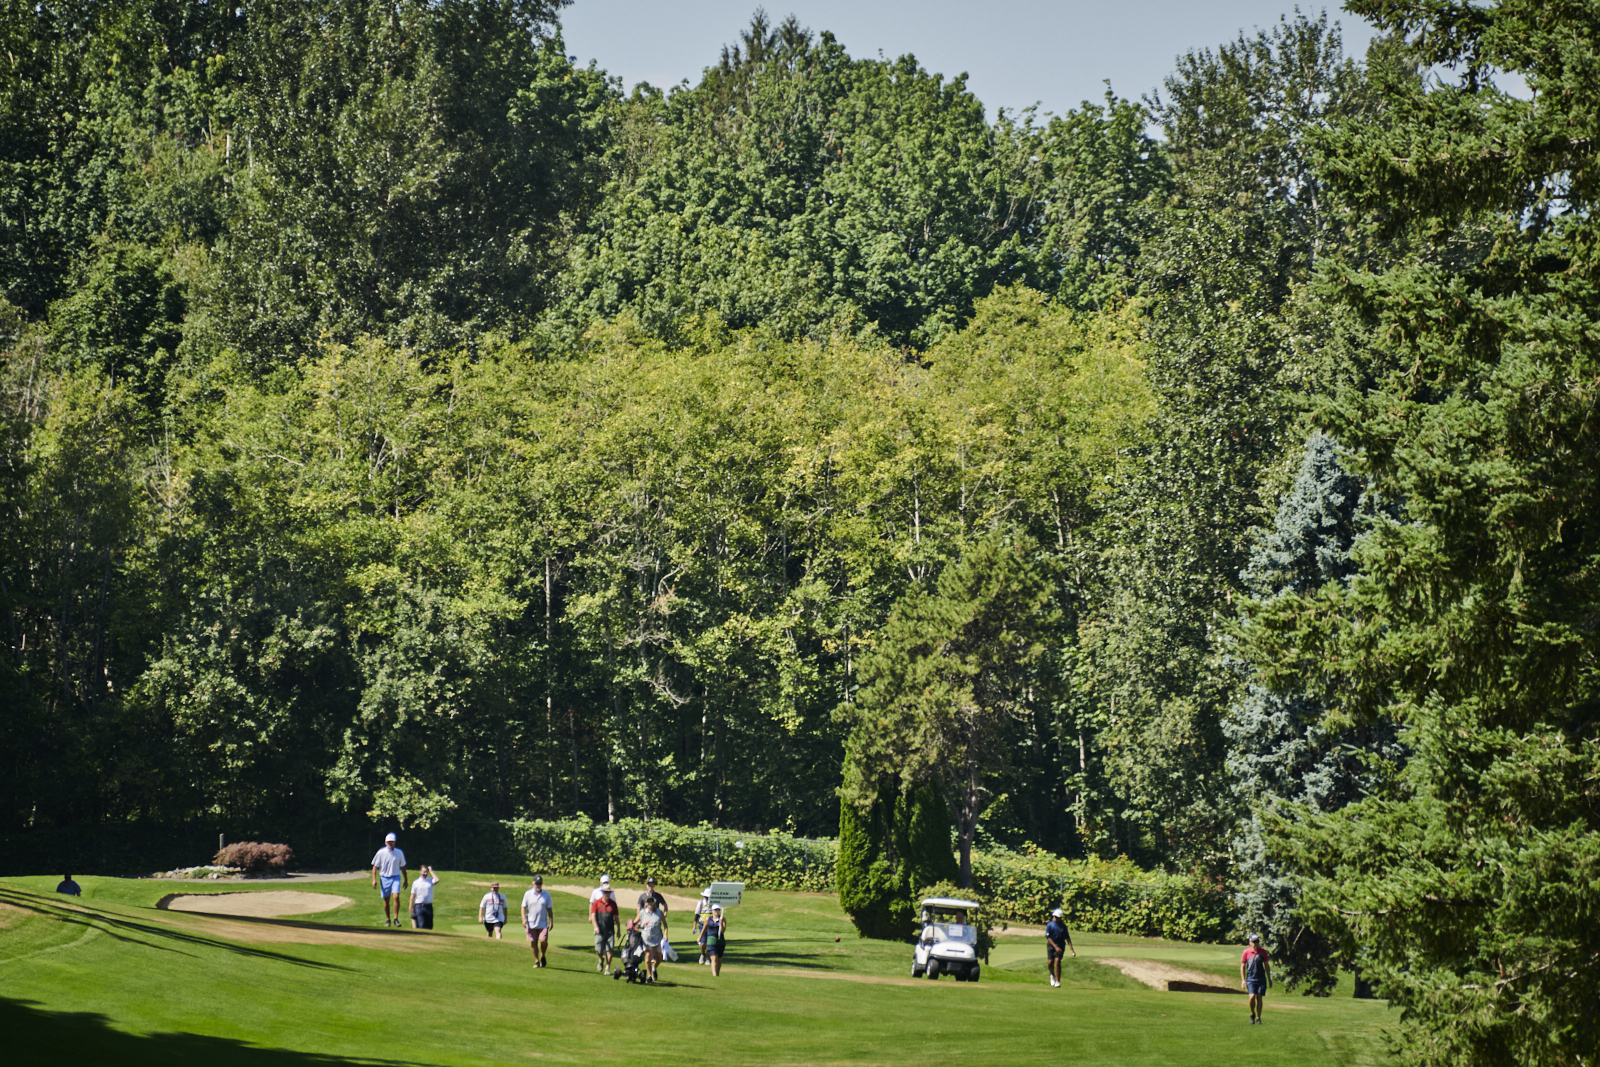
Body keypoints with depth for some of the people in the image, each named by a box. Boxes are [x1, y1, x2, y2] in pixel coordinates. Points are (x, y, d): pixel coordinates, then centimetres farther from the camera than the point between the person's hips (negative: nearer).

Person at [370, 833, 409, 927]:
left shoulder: (399, 853, 3)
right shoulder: (381, 853, -3)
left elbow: (402, 867, 14)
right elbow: (375, 867, 0)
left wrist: (406, 880, 16)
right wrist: (374, 879, -10)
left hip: (396, 878, 0)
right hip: (384, 878, 0)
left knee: (396, 896, -18)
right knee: (386, 899, 5)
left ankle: (396, 919, -10)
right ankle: (387, 919, 20)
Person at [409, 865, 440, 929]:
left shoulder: (430, 881, 9)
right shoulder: (416, 882, 6)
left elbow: (437, 880, -14)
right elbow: (413, 896, 6)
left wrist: (431, 871, -3)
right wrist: (411, 908, 0)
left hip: (429, 906, 2)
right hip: (419, 906, -2)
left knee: (429, 926, 3)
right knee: (421, 925, -11)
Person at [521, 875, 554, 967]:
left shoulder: (546, 895, 7)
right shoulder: (528, 894, 4)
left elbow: (549, 909, 10)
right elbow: (523, 907, 4)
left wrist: (551, 921, 3)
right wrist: (524, 919, -10)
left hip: (543, 923, 0)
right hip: (531, 924, 0)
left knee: (543, 941, -14)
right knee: (533, 943, 2)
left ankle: (542, 956, 12)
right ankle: (536, 961, 15)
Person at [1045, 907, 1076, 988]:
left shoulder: (1063, 926, 6)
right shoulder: (1049, 925, -2)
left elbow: (1067, 938, 9)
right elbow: (1048, 937, -7)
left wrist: (1072, 949, 2)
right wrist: (1055, 947, -17)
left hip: (1060, 945, 0)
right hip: (1051, 945, 0)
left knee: (1057, 961, -14)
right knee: (1050, 962, -6)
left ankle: (1058, 981, -10)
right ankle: (1052, 974, 29)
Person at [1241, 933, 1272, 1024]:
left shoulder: (1263, 952, 2)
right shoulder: (1246, 952, -2)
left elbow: (1267, 966, 11)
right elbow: (1242, 966, 4)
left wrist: (1269, 979, 11)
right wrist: (1243, 980, -1)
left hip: (1261, 978, 2)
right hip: (1251, 978, -2)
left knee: (1259, 998, 2)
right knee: (1252, 996, -16)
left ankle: (1258, 1018, 15)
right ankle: (1252, 1014, 8)